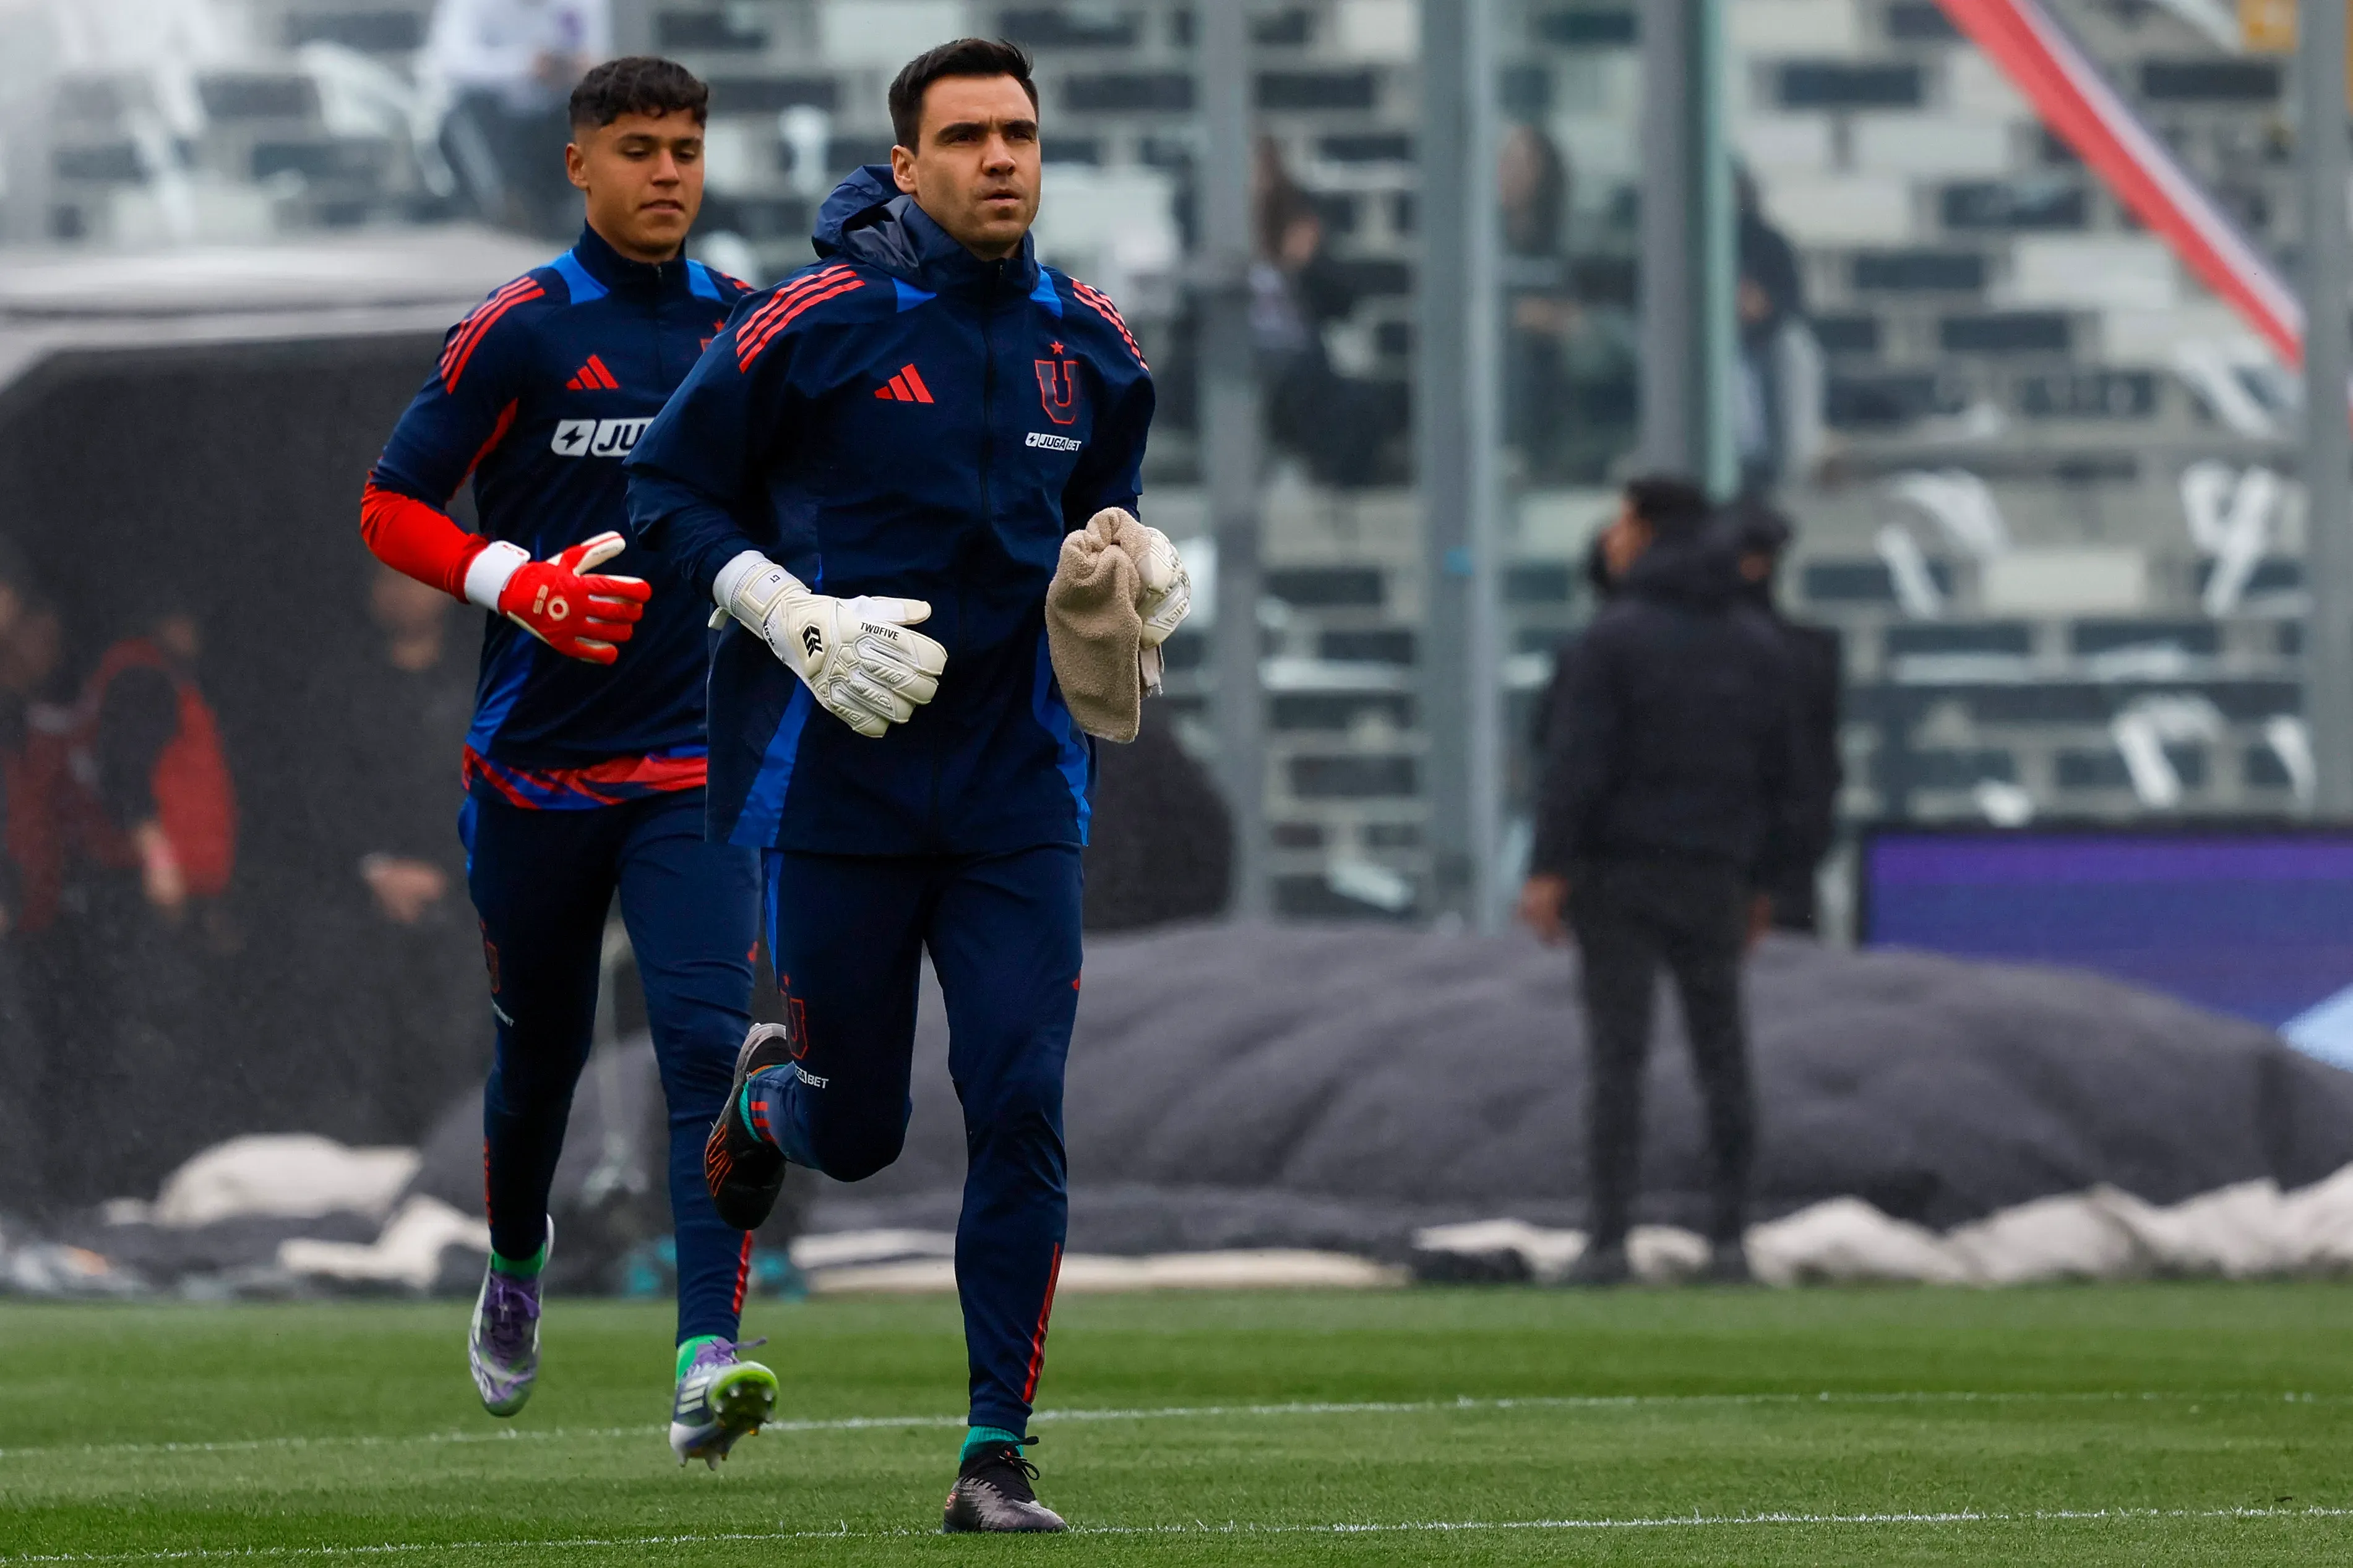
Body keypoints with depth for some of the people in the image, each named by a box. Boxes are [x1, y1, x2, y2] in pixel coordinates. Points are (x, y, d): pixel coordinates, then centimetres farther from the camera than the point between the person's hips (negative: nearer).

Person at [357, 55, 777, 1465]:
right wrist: (518, 584, -19)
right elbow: (392, 506, -5)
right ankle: (515, 1270, 44)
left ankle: (710, 1360, -25)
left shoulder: (747, 330, 7)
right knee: (543, 1044, 13)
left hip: (694, 760, 1)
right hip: (537, 755, -1)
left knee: (708, 1037, -16)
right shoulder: (521, 331, -4)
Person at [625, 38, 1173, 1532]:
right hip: (836, 776, -3)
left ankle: (998, 1459, -4)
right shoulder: (815, 326, -8)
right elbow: (671, 492, -1)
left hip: (1020, 784, 3)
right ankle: (771, 1091, 44)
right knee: (859, 1131, 6)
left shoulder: (1091, 348, 6)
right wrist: (801, 625, -14)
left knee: (1021, 1111, -10)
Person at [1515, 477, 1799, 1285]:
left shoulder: (1615, 636, -9)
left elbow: (1577, 758, -14)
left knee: (1617, 1055, -4)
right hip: (1713, 877, 4)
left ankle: (1609, 1241, -7)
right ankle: (1729, 1239, 4)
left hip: (1621, 875, -4)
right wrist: (1761, 878, 18)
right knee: (1722, 1053, 8)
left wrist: (1547, 870, -14)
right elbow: (1776, 770, 12)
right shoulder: (1755, 643, 9)